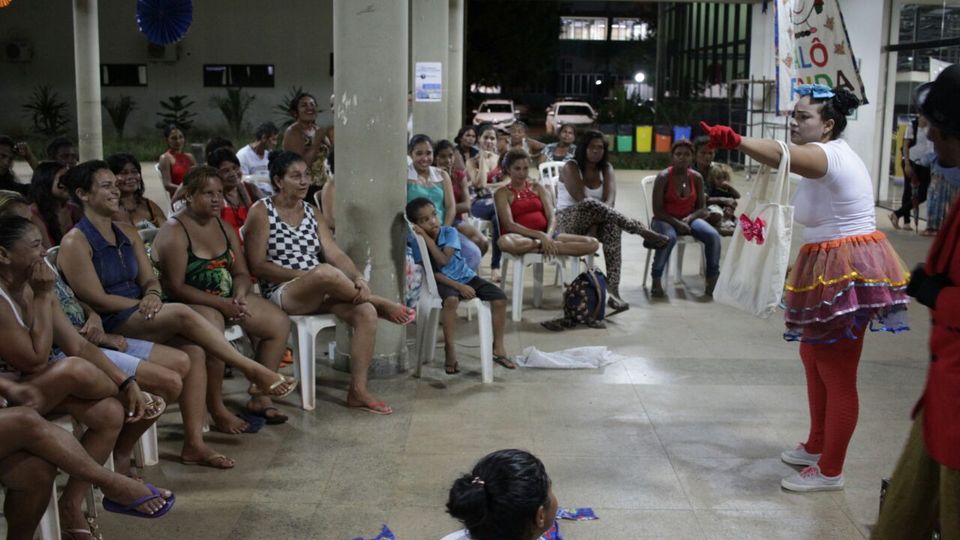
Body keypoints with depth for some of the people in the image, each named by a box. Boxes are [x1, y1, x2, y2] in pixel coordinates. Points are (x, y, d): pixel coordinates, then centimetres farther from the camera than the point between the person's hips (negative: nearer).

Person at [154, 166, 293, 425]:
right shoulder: (174, 231, -13)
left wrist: (239, 296, -11)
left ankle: (260, 397, 0)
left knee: (279, 322, -7)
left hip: (227, 298, 8)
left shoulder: (224, 228, 12)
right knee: (212, 325, -39)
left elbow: (241, 273, 13)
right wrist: (221, 304, -23)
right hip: (188, 304, -8)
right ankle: (216, 408, -24)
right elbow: (175, 287, -19)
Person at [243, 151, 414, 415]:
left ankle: (358, 390, -17)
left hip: (318, 294, 6)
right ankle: (380, 303, -12)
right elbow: (257, 265, -8)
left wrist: (358, 279, -14)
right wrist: (303, 274, -17)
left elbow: (335, 253, 6)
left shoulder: (311, 212, 16)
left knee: (365, 312, -23)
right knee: (324, 272, -38)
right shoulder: (261, 212, -1)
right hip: (282, 293, -6)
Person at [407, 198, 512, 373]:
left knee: (500, 297, -15)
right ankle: (450, 350, -27)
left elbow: (444, 260, -24)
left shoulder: (450, 232, -9)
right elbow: (433, 273, -13)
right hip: (444, 281, -3)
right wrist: (458, 286, -22)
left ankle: (498, 347, -2)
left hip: (466, 276, 3)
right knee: (451, 300, -39)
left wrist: (426, 236, -24)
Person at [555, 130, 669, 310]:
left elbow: (609, 201, -9)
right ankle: (641, 229, -35)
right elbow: (583, 200, -19)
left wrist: (596, 222, -25)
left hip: (596, 221, 4)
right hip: (569, 221, -4)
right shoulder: (570, 168, -6)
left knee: (612, 226, -34)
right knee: (591, 205, -39)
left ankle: (613, 290, -44)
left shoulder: (606, 169, 8)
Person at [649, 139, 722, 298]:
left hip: (689, 219, 4)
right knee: (669, 238, -38)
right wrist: (676, 223, -24)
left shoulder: (697, 178, 0)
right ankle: (656, 281, -23)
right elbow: (657, 210, -13)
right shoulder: (663, 177, -12)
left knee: (713, 236, -22)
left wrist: (688, 219, -18)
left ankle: (712, 280, -5)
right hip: (665, 220, -4)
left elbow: (702, 208, 2)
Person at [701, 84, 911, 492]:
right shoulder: (832, 154, 13)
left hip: (843, 272, -11)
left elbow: (781, 155, -43)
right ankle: (817, 447, 37)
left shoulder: (826, 154, -20)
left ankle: (830, 472, 11)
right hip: (830, 267, 11)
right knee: (813, 357, 21)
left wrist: (736, 141, -61)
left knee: (837, 373, -1)